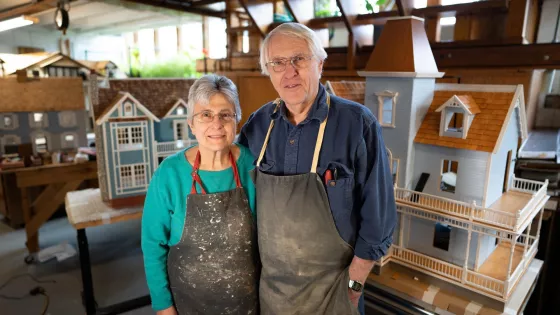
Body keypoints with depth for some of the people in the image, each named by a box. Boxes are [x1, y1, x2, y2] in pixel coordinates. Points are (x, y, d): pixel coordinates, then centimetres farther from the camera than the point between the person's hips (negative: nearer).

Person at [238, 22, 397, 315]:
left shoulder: (357, 123, -17)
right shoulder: (258, 124, -5)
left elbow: (377, 215, -12)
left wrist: (353, 284, -8)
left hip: (329, 287, -3)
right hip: (269, 281, 4)